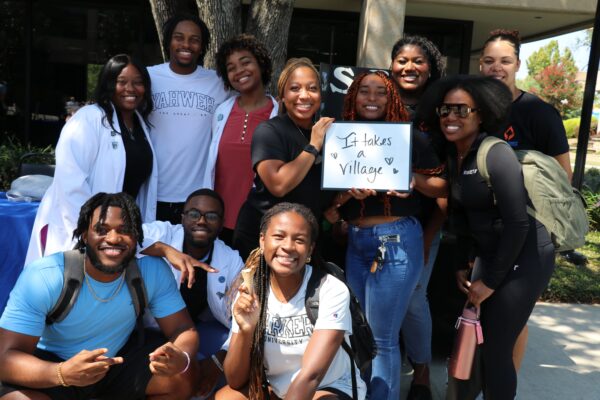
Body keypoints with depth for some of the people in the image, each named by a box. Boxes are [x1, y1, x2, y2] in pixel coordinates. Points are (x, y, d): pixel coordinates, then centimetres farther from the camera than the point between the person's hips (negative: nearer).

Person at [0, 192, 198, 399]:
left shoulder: (154, 270, -20)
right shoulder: (42, 277, -27)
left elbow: (183, 329, -16)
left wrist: (181, 358, -41)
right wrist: (62, 373, -50)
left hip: (123, 355, 3)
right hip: (53, 364, -2)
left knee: (184, 376, -18)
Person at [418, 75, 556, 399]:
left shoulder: (496, 154, -19)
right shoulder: (452, 156, 4)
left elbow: (518, 222, -21)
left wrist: (491, 281, -15)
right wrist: (462, 266, 8)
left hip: (524, 257, -7)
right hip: (488, 253, 7)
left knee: (496, 349, -2)